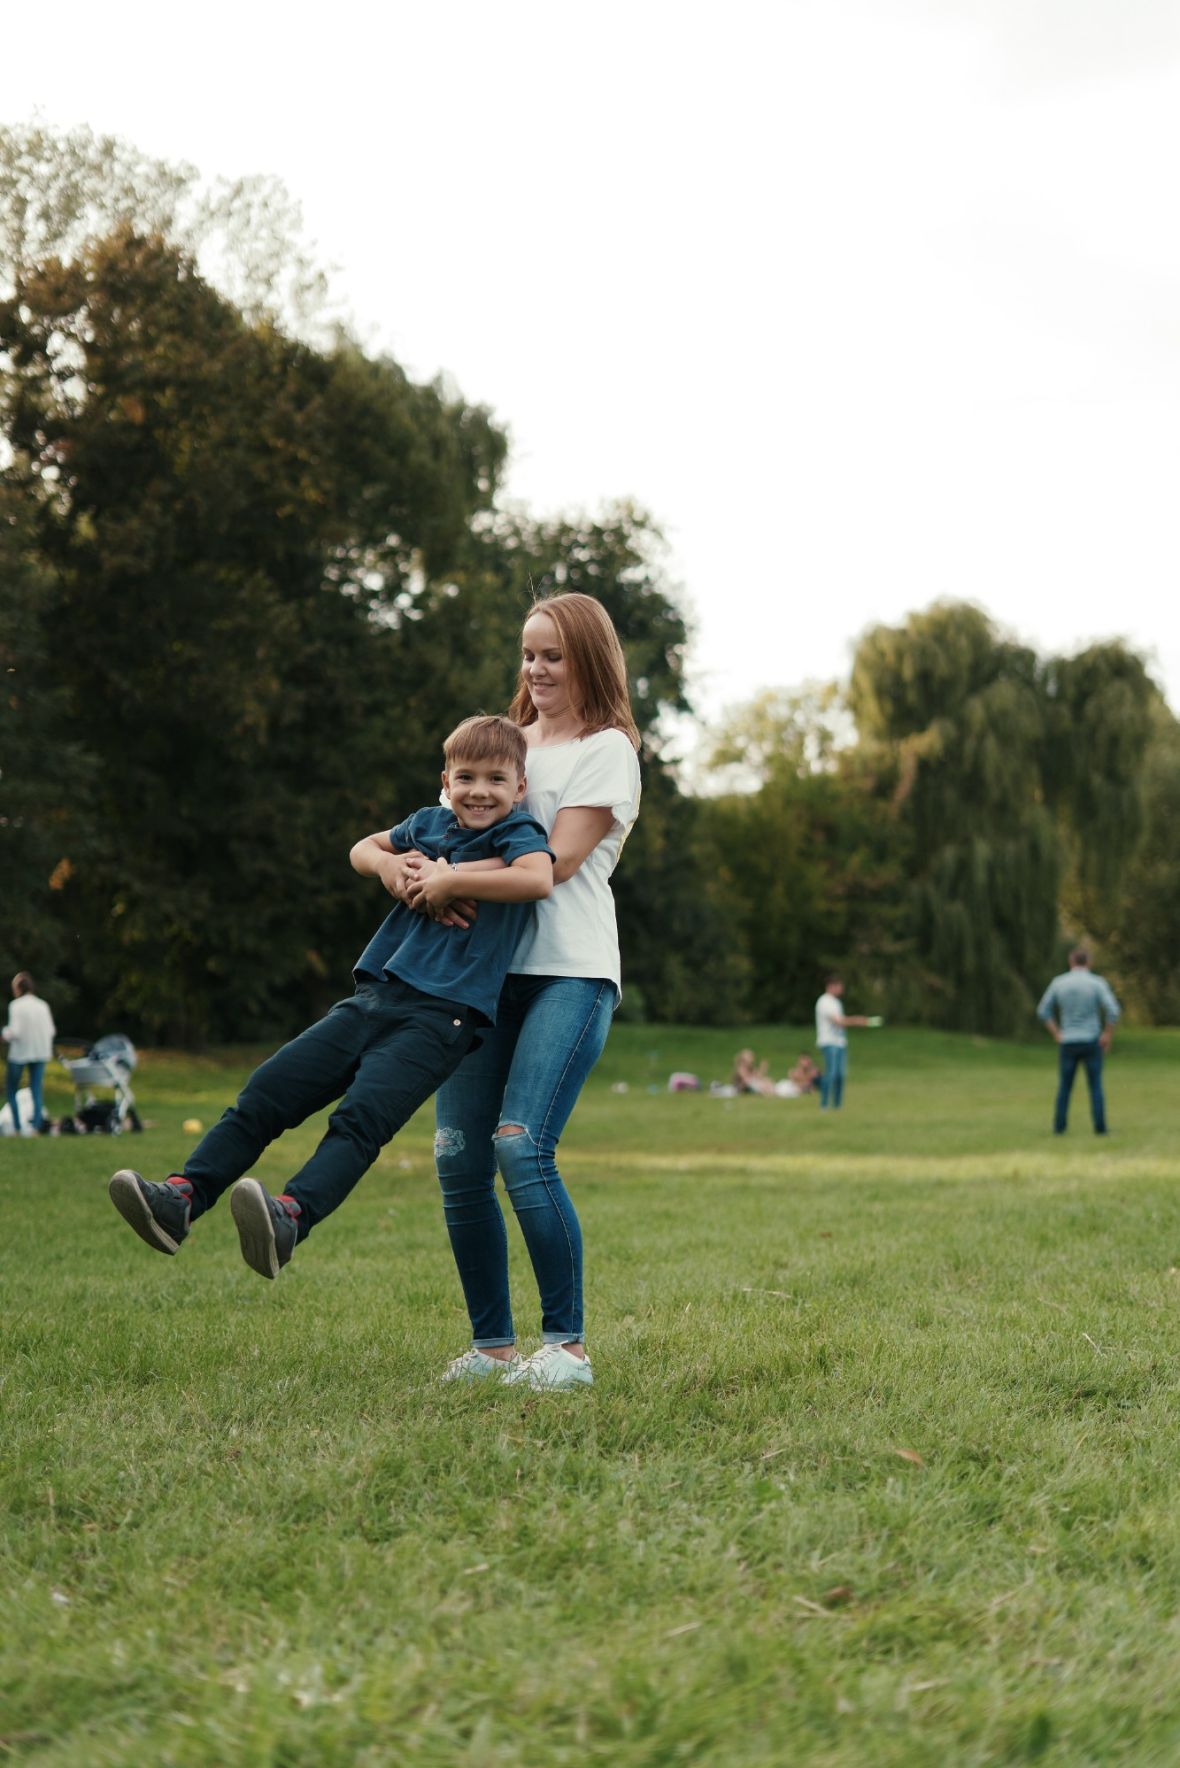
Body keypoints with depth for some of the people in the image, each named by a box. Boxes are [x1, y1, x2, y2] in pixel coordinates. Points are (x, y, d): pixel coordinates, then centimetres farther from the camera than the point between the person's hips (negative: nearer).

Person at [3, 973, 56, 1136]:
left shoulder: (16, 1006, -13)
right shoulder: (43, 1005, 2)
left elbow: (15, 1032, -19)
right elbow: (51, 1031, 2)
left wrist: (6, 1034, 1)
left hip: (19, 1053, -5)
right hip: (40, 1054, 5)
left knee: (10, 1091, 10)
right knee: (36, 1091, 7)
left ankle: (17, 1127, 5)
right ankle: (36, 1126, -1)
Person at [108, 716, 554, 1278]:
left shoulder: (517, 832, 1)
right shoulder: (429, 823, 18)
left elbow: (539, 877, -22)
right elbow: (361, 849, 33)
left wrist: (449, 880, -15)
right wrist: (387, 863, 9)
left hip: (441, 1016, -7)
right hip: (375, 995, 7)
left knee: (361, 1116, -29)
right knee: (266, 1092, -3)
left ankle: (290, 1218, -48)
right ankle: (181, 1198, -7)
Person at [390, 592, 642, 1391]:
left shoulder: (607, 749, 4)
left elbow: (558, 858, -8)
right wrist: (417, 868, -6)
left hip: (569, 971, -6)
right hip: (486, 967, 6)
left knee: (521, 1145, -19)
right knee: (458, 1155, -3)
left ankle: (569, 1345, -11)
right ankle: (492, 1345, 7)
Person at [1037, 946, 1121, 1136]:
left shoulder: (1058, 983, -1)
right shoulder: (1097, 983, -9)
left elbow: (1043, 1012, 2)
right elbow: (1113, 1011, -18)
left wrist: (1056, 1035, 6)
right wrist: (1108, 1036, -6)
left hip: (1067, 1044, 2)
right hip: (1091, 1043, -2)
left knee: (1064, 1087, 12)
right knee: (1095, 1086, 7)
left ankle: (1059, 1127, 8)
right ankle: (1099, 1127, 2)